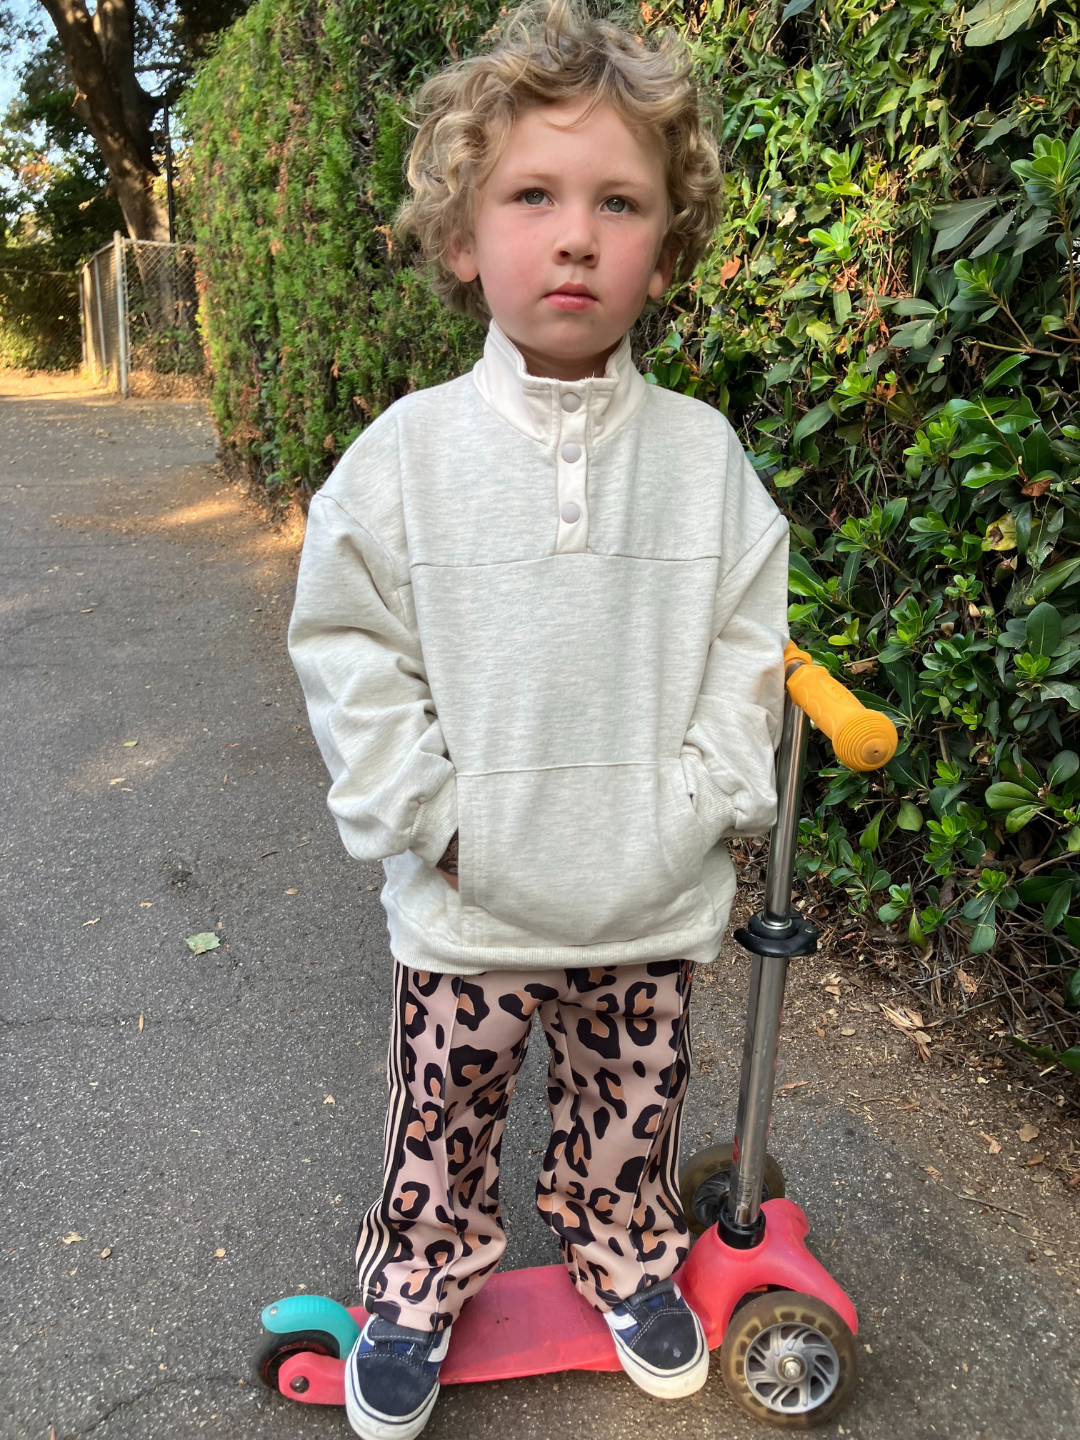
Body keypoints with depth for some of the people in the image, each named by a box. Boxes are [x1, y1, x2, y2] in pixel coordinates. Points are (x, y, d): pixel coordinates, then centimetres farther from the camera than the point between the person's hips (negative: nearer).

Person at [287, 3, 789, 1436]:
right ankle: (418, 1285, 46)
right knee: (442, 1114, 18)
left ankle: (625, 1257, 51)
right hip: (465, 903, -1)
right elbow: (351, 650, -6)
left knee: (631, 1107, 22)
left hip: (651, 900, 2)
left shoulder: (702, 451, -5)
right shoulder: (408, 451, -9)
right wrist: (431, 812, -11)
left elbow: (746, 643, 0)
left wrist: (695, 804, -8)